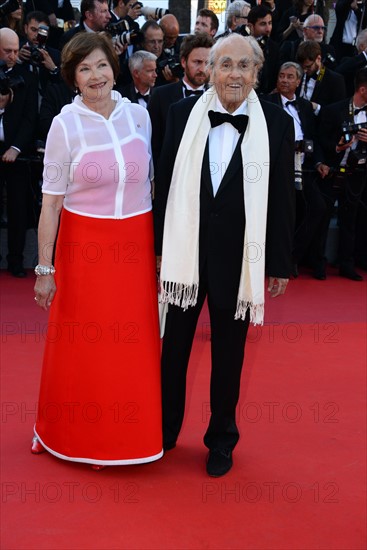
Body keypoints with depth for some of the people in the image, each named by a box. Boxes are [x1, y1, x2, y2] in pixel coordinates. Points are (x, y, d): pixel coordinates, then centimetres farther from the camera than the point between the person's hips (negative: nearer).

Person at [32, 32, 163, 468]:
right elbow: (50, 202, -8)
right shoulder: (65, 125, -8)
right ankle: (70, 434, 28)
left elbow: (150, 183, 10)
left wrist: (162, 247, 9)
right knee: (80, 345, 7)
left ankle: (120, 435, 28)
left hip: (135, 247, 3)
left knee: (133, 345, 9)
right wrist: (44, 268, -10)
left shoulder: (139, 116, 2)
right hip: (84, 246, -3)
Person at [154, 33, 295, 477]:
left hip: (238, 257, -1)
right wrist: (159, 246, 2)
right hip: (185, 252, 1)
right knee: (174, 345, 15)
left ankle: (222, 439, 31)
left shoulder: (276, 123, -7)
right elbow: (165, 182, 2)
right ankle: (165, 430, 35)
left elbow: (282, 199, -3)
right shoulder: (183, 114, -4)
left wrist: (280, 264, -1)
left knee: (228, 353, 13)